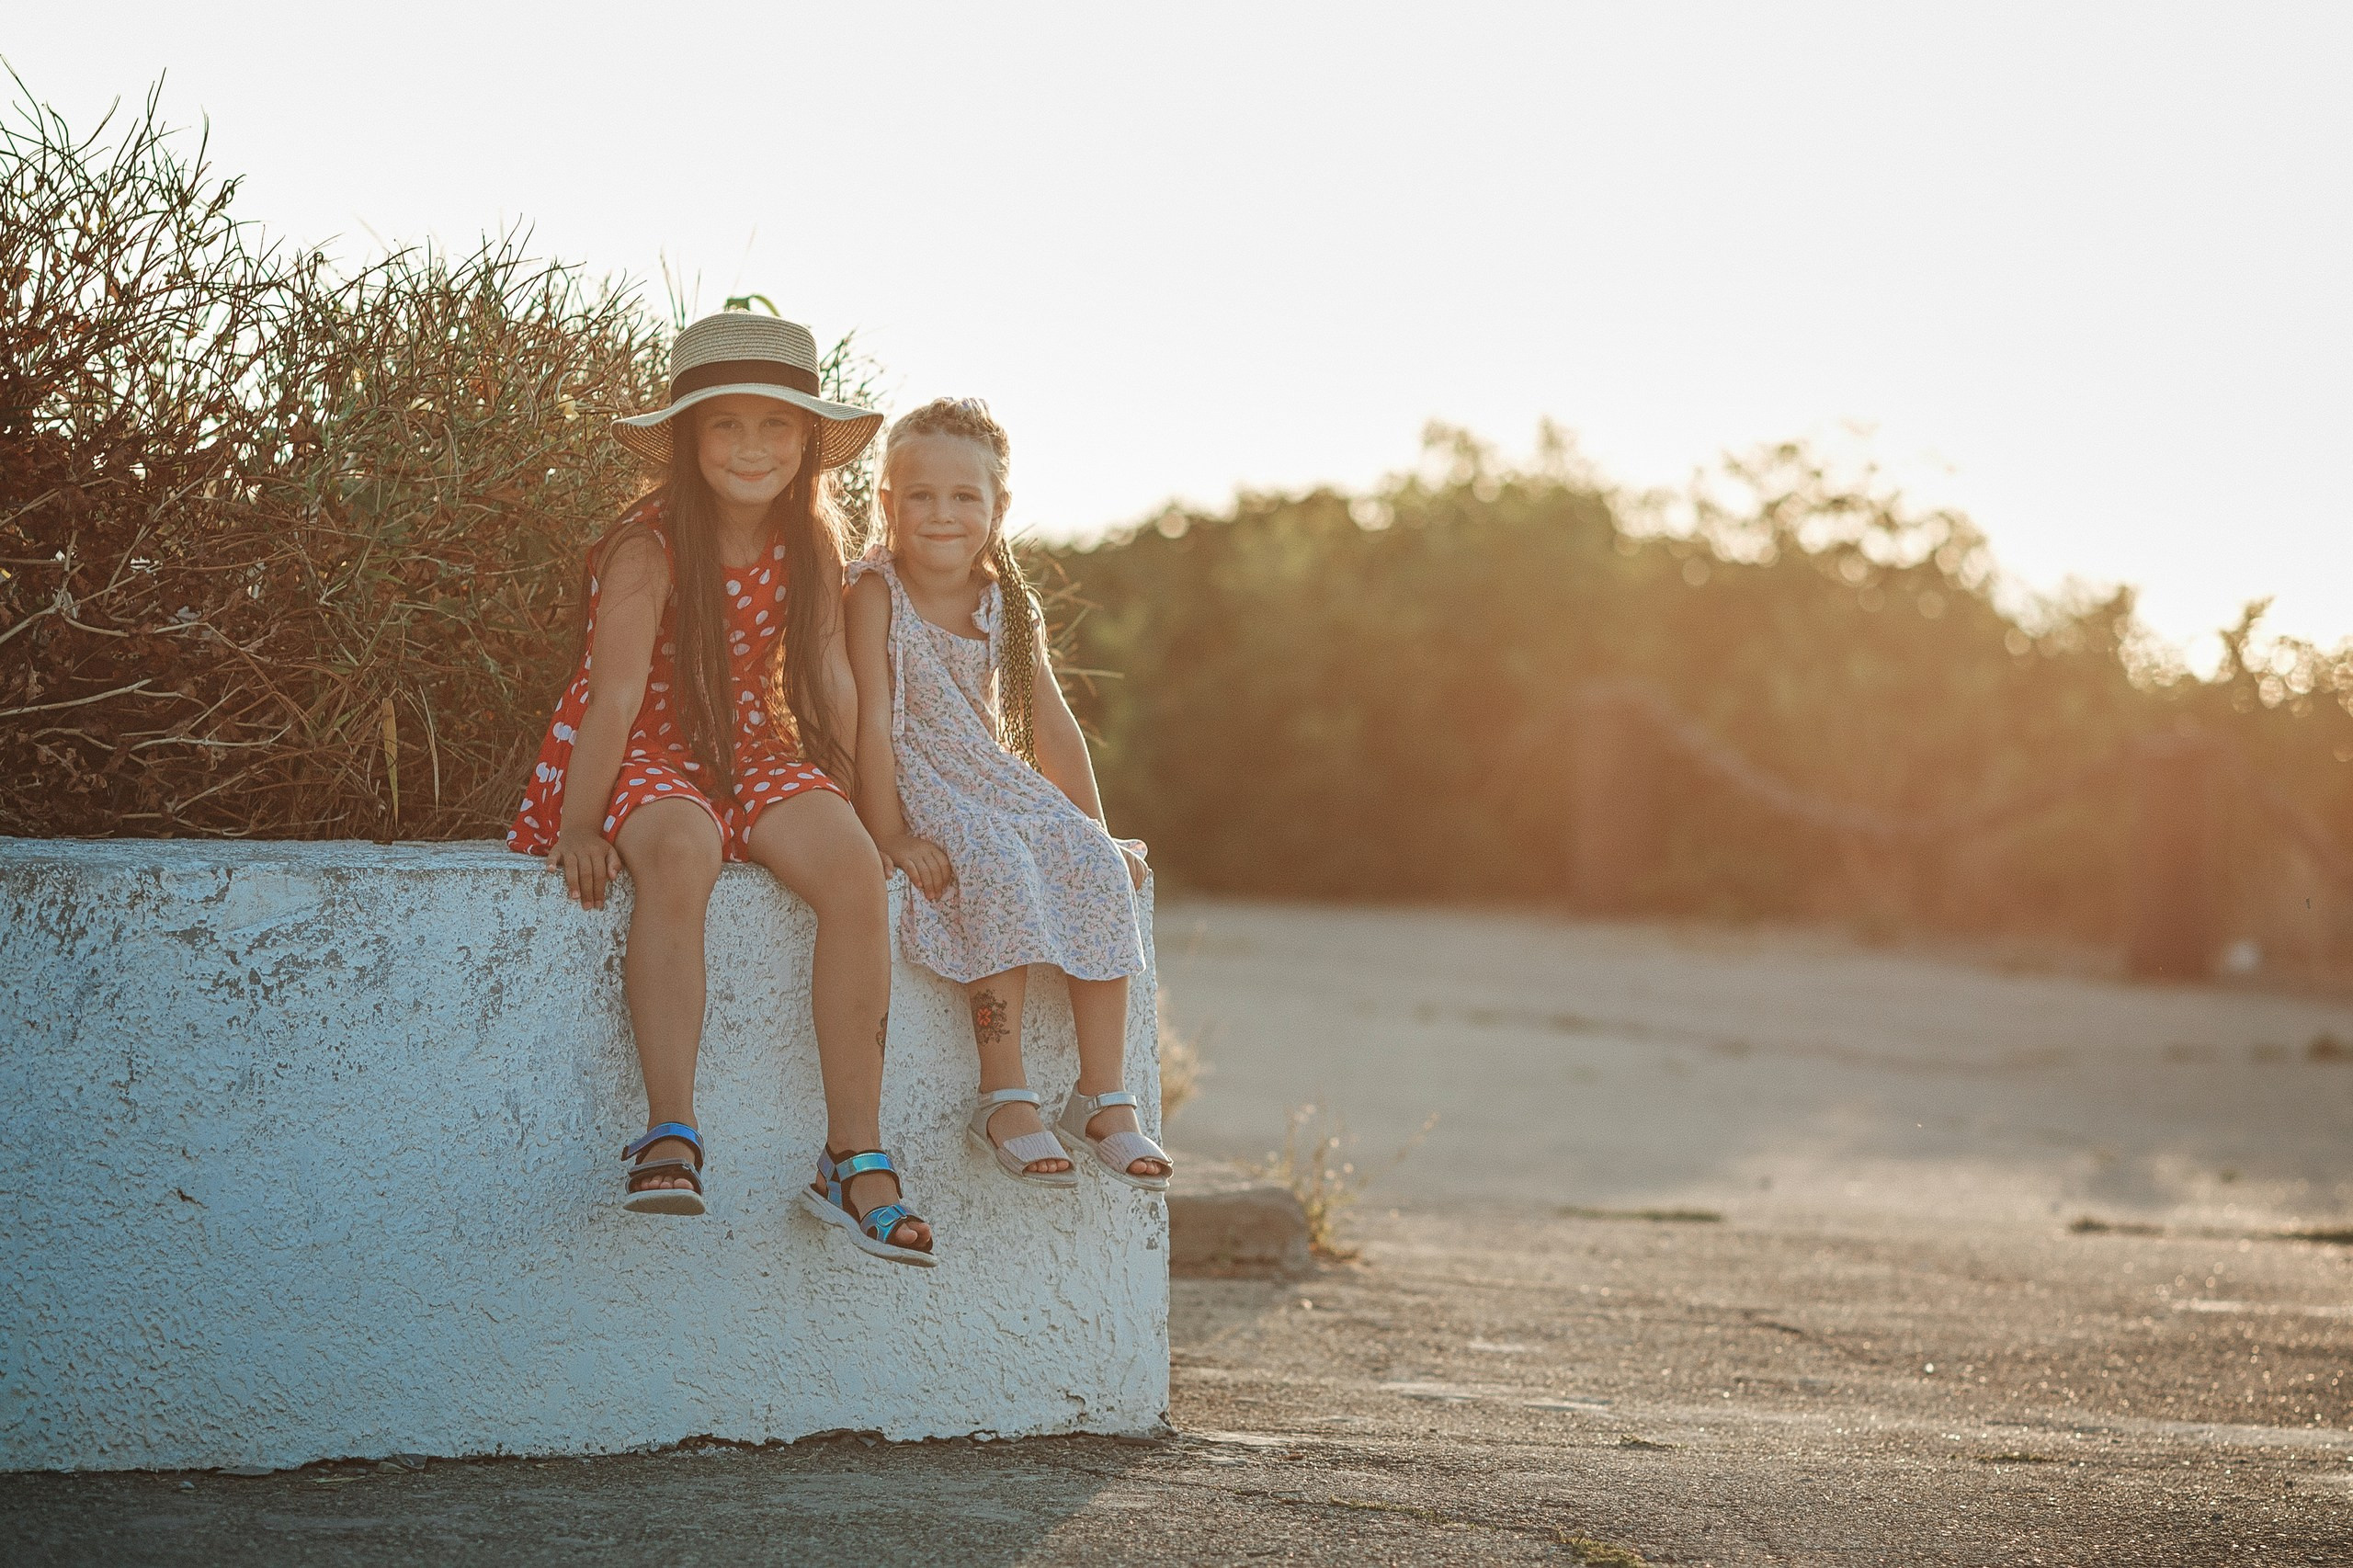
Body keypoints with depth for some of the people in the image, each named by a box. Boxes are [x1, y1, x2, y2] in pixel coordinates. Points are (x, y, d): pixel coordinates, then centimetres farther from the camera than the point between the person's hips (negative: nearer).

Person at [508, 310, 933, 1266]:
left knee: (852, 868, -26)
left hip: (753, 750, 5)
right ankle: (670, 1137, -39)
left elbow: (827, 677, 9)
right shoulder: (647, 551, -14)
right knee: (679, 854, -40)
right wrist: (581, 827, -19)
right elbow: (617, 696, -17)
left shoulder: (810, 547, 3)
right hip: (647, 756, -5)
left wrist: (843, 798, 8)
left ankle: (854, 1159, -24)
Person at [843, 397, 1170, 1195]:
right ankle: (1004, 1097, -31)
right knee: (999, 870, -34)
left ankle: (1104, 1098, -19)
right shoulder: (875, 593, -8)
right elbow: (872, 718, -14)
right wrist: (890, 835, -22)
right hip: (917, 789, -5)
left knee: (1097, 870, -20)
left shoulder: (1007, 604, 8)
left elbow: (1049, 723, 12)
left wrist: (1095, 830, 11)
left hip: (998, 781, 6)